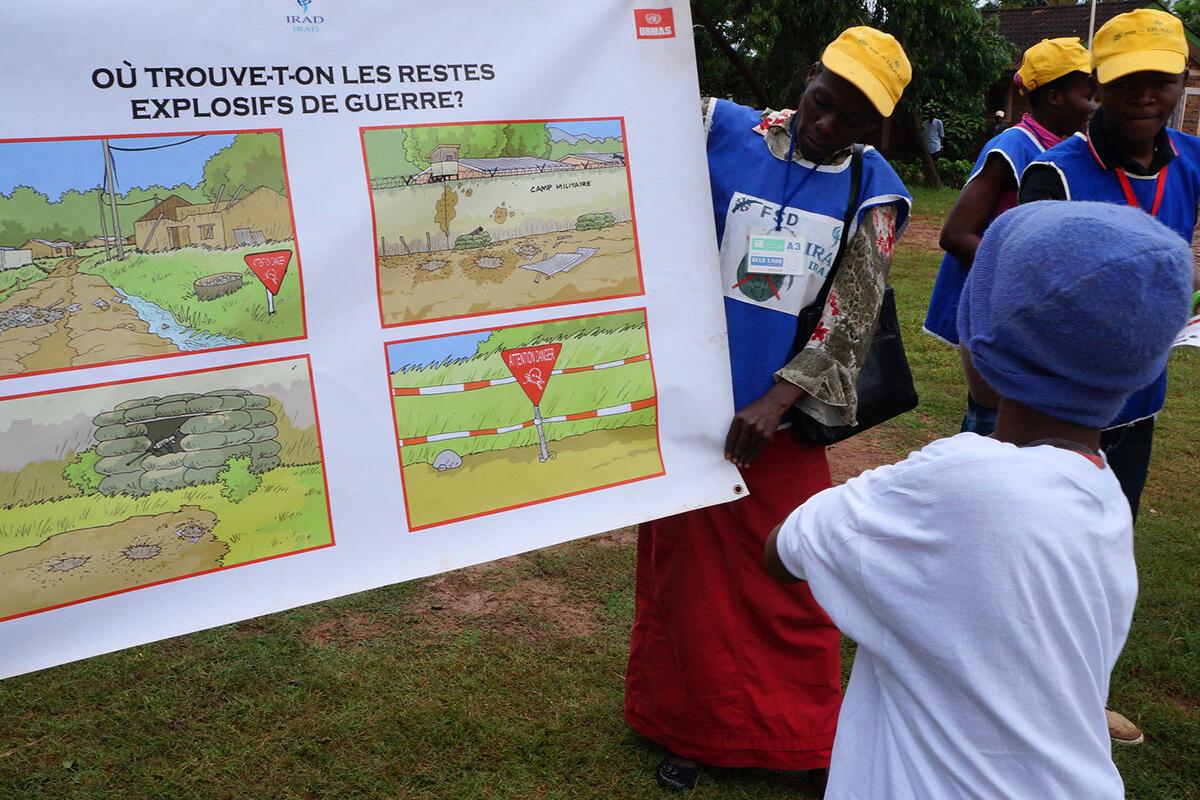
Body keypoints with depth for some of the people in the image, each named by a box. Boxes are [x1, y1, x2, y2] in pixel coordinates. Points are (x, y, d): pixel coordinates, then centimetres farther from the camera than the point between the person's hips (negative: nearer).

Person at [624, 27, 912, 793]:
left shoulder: (872, 189, -1)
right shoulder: (719, 130, -2)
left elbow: (852, 318, -6)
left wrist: (774, 403, -16)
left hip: (782, 417, 0)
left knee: (791, 584, 8)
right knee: (688, 574, 12)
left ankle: (805, 737, 30)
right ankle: (689, 726, 32)